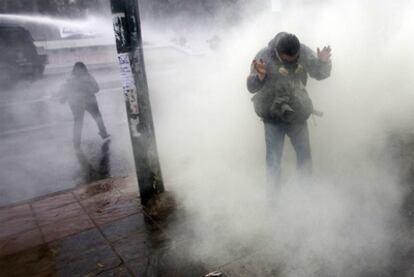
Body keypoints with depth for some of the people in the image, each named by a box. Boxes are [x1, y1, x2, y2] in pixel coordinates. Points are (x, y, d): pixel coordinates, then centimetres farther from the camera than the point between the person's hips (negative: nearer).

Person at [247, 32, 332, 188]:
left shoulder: (305, 53, -6)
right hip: (273, 118, -3)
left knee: (305, 157, 12)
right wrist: (259, 76, -35)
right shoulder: (264, 56, -15)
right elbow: (251, 87, -14)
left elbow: (320, 74, 4)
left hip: (297, 116, 3)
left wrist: (323, 62, -18)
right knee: (273, 159, 3)